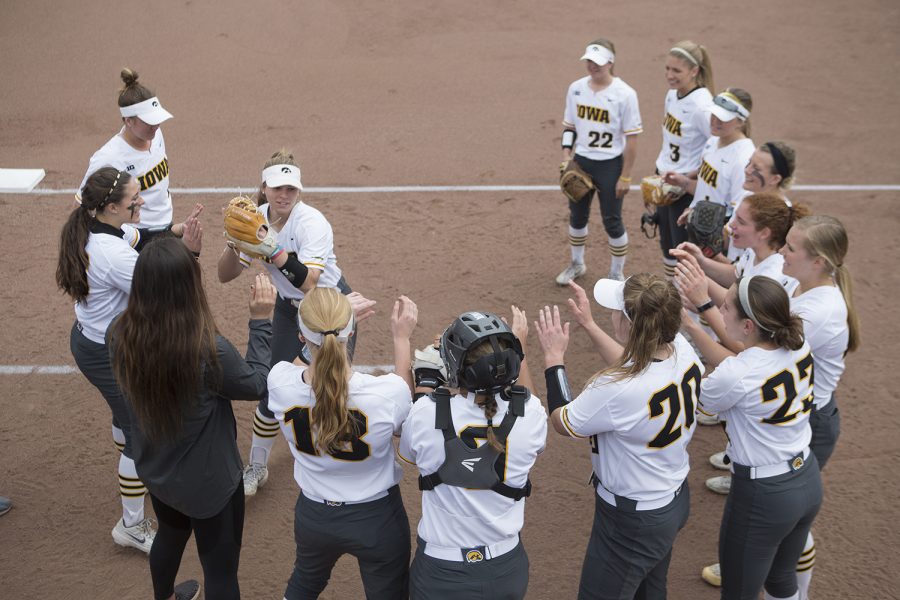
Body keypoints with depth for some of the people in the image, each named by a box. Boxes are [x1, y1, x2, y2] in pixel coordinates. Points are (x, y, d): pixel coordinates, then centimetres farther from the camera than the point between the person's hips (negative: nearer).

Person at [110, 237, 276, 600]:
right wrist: (260, 321, -11)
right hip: (208, 482, -6)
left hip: (155, 471, 6)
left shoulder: (119, 337, -21)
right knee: (220, 570, 18)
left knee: (171, 533, 35)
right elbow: (257, 385, -16)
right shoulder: (209, 351, -35)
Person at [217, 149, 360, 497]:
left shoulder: (311, 222, -28)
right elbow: (225, 276, -11)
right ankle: (257, 467, 21)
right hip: (289, 309, 4)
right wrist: (234, 244, -30)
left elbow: (307, 281, -40)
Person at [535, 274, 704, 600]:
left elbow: (562, 421, -15)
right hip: (676, 499, 7)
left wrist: (554, 358, -4)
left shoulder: (615, 390, -37)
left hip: (632, 521, -7)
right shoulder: (683, 350, -16)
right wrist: (589, 324, 13)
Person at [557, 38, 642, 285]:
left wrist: (625, 176, -13)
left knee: (612, 220, 3)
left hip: (610, 165, -5)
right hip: (581, 162, 5)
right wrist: (566, 156, -2)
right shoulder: (576, 88, -1)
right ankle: (577, 264, 40)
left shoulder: (624, 94, -15)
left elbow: (631, 138, -13)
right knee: (577, 216, 18)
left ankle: (617, 275, 22)